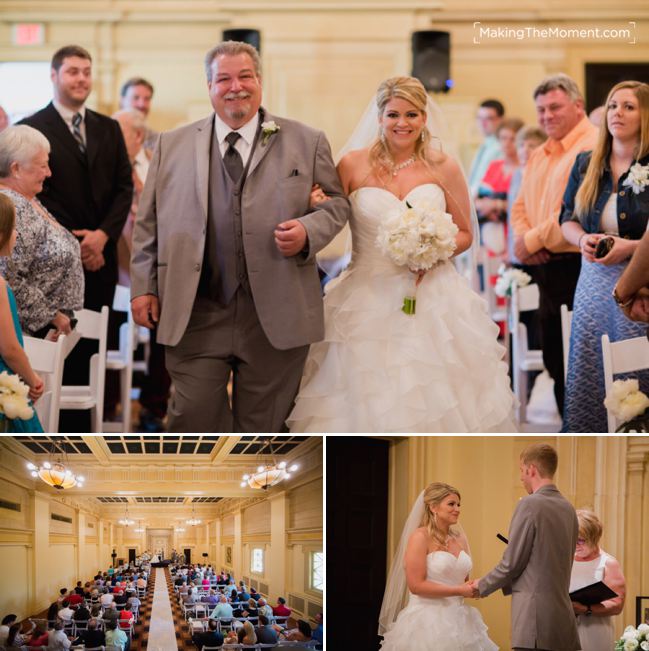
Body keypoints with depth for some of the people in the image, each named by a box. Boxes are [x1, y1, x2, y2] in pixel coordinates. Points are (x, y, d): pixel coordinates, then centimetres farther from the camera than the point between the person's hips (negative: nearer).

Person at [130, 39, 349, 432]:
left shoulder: (306, 142, 5)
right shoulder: (173, 146, 10)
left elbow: (337, 202, 10)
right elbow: (149, 221, 12)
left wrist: (308, 232, -11)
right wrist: (144, 286, 5)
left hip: (276, 318, 0)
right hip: (194, 316, 1)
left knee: (261, 426, 8)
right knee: (193, 419, -2)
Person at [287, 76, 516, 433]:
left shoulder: (443, 168, 2)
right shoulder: (352, 165, -1)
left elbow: (464, 234, 9)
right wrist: (320, 208, -18)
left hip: (431, 294, 1)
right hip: (367, 300, -1)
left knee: (435, 401, 1)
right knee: (368, 406, -1)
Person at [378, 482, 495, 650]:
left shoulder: (460, 538, 10)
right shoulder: (420, 537, -9)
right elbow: (416, 585, -16)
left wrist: (472, 589, 0)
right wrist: (458, 591, -16)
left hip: (457, 619, 6)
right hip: (428, 621, -6)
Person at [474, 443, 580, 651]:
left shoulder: (530, 505, -11)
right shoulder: (568, 508, 13)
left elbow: (511, 563, -9)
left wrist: (482, 586, 8)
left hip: (534, 616, -8)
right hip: (563, 615, 8)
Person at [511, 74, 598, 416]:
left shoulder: (592, 147, -12)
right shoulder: (540, 155, 18)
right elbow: (521, 205, 19)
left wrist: (532, 240, -14)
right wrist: (522, 239, -3)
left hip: (578, 268, -9)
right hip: (546, 269, 9)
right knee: (555, 359, 15)